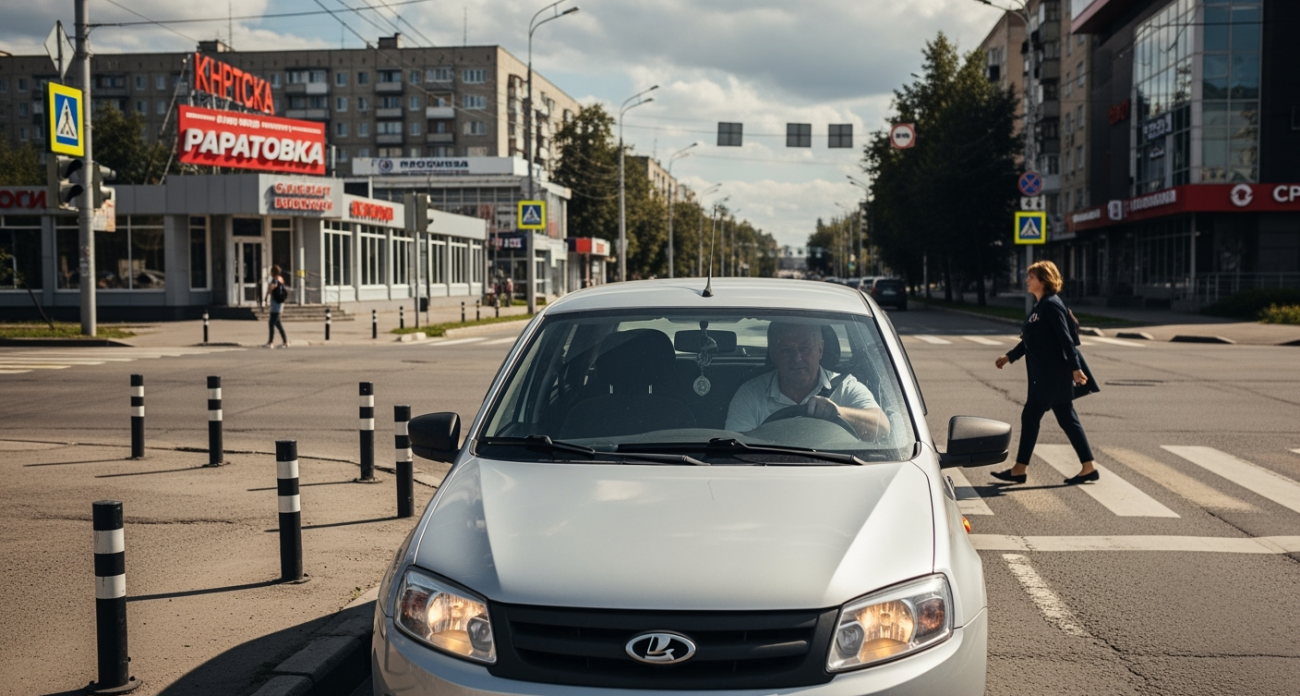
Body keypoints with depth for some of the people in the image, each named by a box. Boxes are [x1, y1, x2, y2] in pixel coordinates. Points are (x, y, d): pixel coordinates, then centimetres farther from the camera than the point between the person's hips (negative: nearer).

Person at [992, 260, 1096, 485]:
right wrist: (1009, 356, 24)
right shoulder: (1040, 306, 15)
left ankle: (1019, 470, 4)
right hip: (1044, 375, 10)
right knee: (1067, 420, 10)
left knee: (1030, 417, -3)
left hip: (1053, 375, -10)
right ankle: (1089, 468, 14)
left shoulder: (1051, 305, -14)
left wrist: (1075, 367, -21)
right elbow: (1030, 340, 24)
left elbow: (1066, 338, -18)